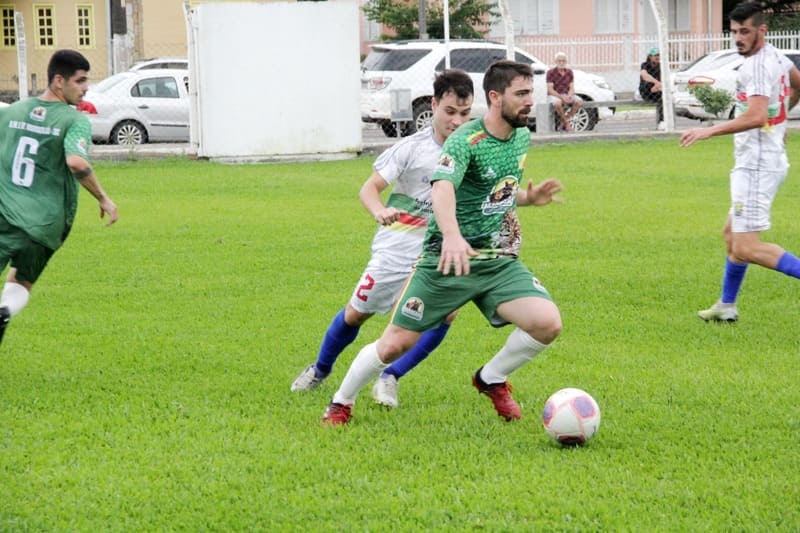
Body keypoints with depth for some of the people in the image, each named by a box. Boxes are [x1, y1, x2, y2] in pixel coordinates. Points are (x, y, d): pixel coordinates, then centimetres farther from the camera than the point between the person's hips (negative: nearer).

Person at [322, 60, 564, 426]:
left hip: (500, 262, 5)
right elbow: (442, 189, -37)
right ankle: (341, 403, 23)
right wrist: (452, 236, -54)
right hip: (449, 259, -5)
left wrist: (528, 198, 9)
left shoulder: (522, 137, 8)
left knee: (548, 323, -18)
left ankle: (492, 380, 9)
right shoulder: (466, 141, -16)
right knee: (395, 344, -3)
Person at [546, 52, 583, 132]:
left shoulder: (569, 72, 5)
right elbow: (550, 90, -14)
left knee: (579, 102, -23)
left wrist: (569, 96, -20)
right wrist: (561, 97, -27)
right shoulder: (551, 72, -9)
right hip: (554, 96, -5)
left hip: (566, 96, 5)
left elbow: (571, 88, 3)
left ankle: (563, 123, -16)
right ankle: (567, 123, -19)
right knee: (557, 103, -40)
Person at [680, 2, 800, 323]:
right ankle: (726, 306, 33)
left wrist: (710, 131, -27)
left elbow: (756, 117, -31)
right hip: (762, 162, 11)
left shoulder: (757, 66, -19)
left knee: (746, 248, -15)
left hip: (757, 165, -11)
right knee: (732, 234, 22)